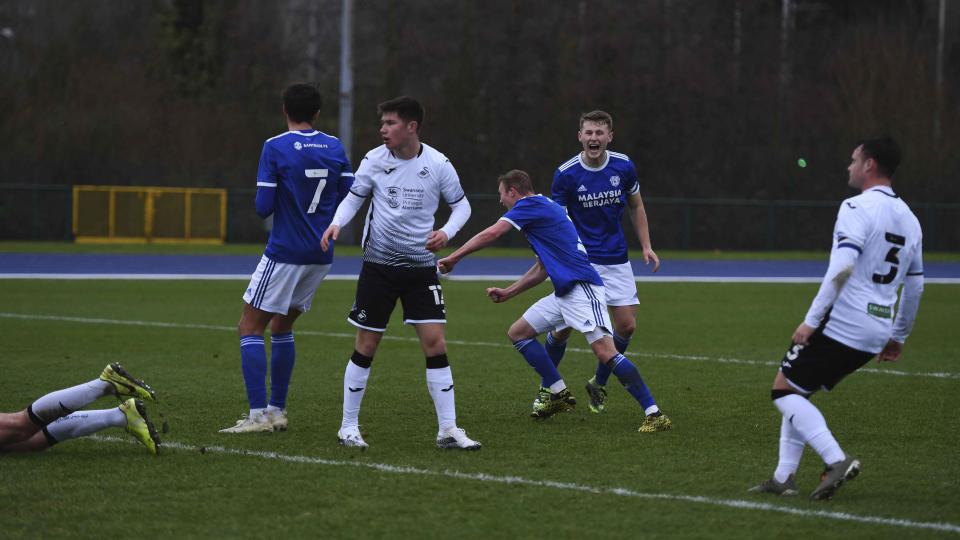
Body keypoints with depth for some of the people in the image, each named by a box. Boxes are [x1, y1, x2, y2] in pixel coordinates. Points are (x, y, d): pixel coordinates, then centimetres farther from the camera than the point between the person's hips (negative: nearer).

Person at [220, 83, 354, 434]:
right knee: (282, 326, 20)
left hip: (285, 253, -6)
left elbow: (263, 207, -14)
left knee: (250, 327, 2)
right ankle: (277, 411, 18)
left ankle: (258, 414, -9)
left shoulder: (275, 148, -11)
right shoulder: (335, 148, 4)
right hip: (321, 256, 6)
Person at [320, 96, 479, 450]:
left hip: (421, 266, 0)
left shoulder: (438, 164, -5)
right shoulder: (374, 160, -4)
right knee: (366, 345, 2)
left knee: (435, 344, -7)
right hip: (378, 264, 0)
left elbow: (461, 205, 5)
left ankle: (448, 430, -1)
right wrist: (337, 222, -13)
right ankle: (348, 426, 14)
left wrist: (447, 232, -14)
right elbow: (354, 197, 8)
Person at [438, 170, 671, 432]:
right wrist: (508, 292, 29)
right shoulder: (542, 209, 24)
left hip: (582, 288, -10)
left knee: (605, 351, -21)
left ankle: (655, 414, -24)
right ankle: (560, 395, 13)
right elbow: (543, 268, 30)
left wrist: (453, 258, -5)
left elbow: (490, 234, -13)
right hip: (564, 292, 10)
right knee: (517, 332, 13)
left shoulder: (531, 204, -5)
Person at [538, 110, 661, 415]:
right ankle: (546, 389, 15)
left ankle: (599, 384, 19)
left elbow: (636, 207, 12)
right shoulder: (566, 174, -12)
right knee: (562, 328, -8)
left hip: (615, 260, 3)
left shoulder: (623, 166, -3)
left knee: (627, 326, -3)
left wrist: (646, 246, 5)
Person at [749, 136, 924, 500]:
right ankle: (784, 478, 14)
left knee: (785, 390, 1)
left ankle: (836, 460, -14)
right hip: (876, 334, 8)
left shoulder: (858, 208, -12)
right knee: (796, 393, 18)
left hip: (842, 324, -8)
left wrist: (811, 320, -21)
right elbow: (915, 286, 20)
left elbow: (841, 269, -23)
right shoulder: (909, 219, 15)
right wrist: (898, 337, 29)